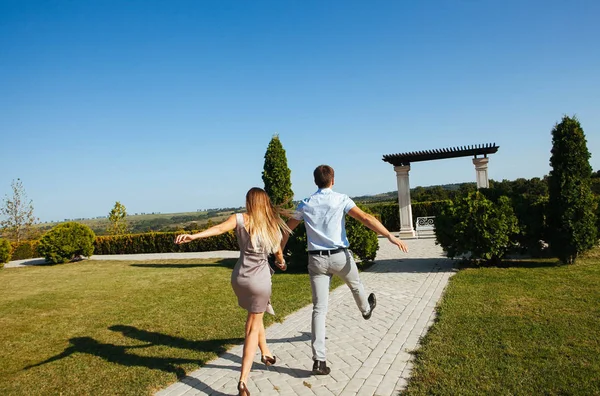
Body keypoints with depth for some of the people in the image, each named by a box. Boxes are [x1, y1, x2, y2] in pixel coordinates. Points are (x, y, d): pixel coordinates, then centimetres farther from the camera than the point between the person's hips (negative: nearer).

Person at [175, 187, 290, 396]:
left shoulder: (240, 219, -5)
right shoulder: (272, 224, 1)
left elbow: (219, 228, -26)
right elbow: (278, 252, 17)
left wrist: (193, 236, -36)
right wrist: (281, 262, 39)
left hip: (239, 278, 2)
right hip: (260, 280, -1)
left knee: (254, 318, 28)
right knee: (254, 327, 8)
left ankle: (265, 353, 47)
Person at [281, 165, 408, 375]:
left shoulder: (305, 204, 4)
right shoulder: (340, 199, -7)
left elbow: (287, 229, 14)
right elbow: (365, 218, -18)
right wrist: (390, 236, -17)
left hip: (316, 259, 2)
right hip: (339, 256, -2)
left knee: (319, 309, 2)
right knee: (355, 285, 31)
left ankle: (319, 360, -1)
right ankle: (366, 309, 62)